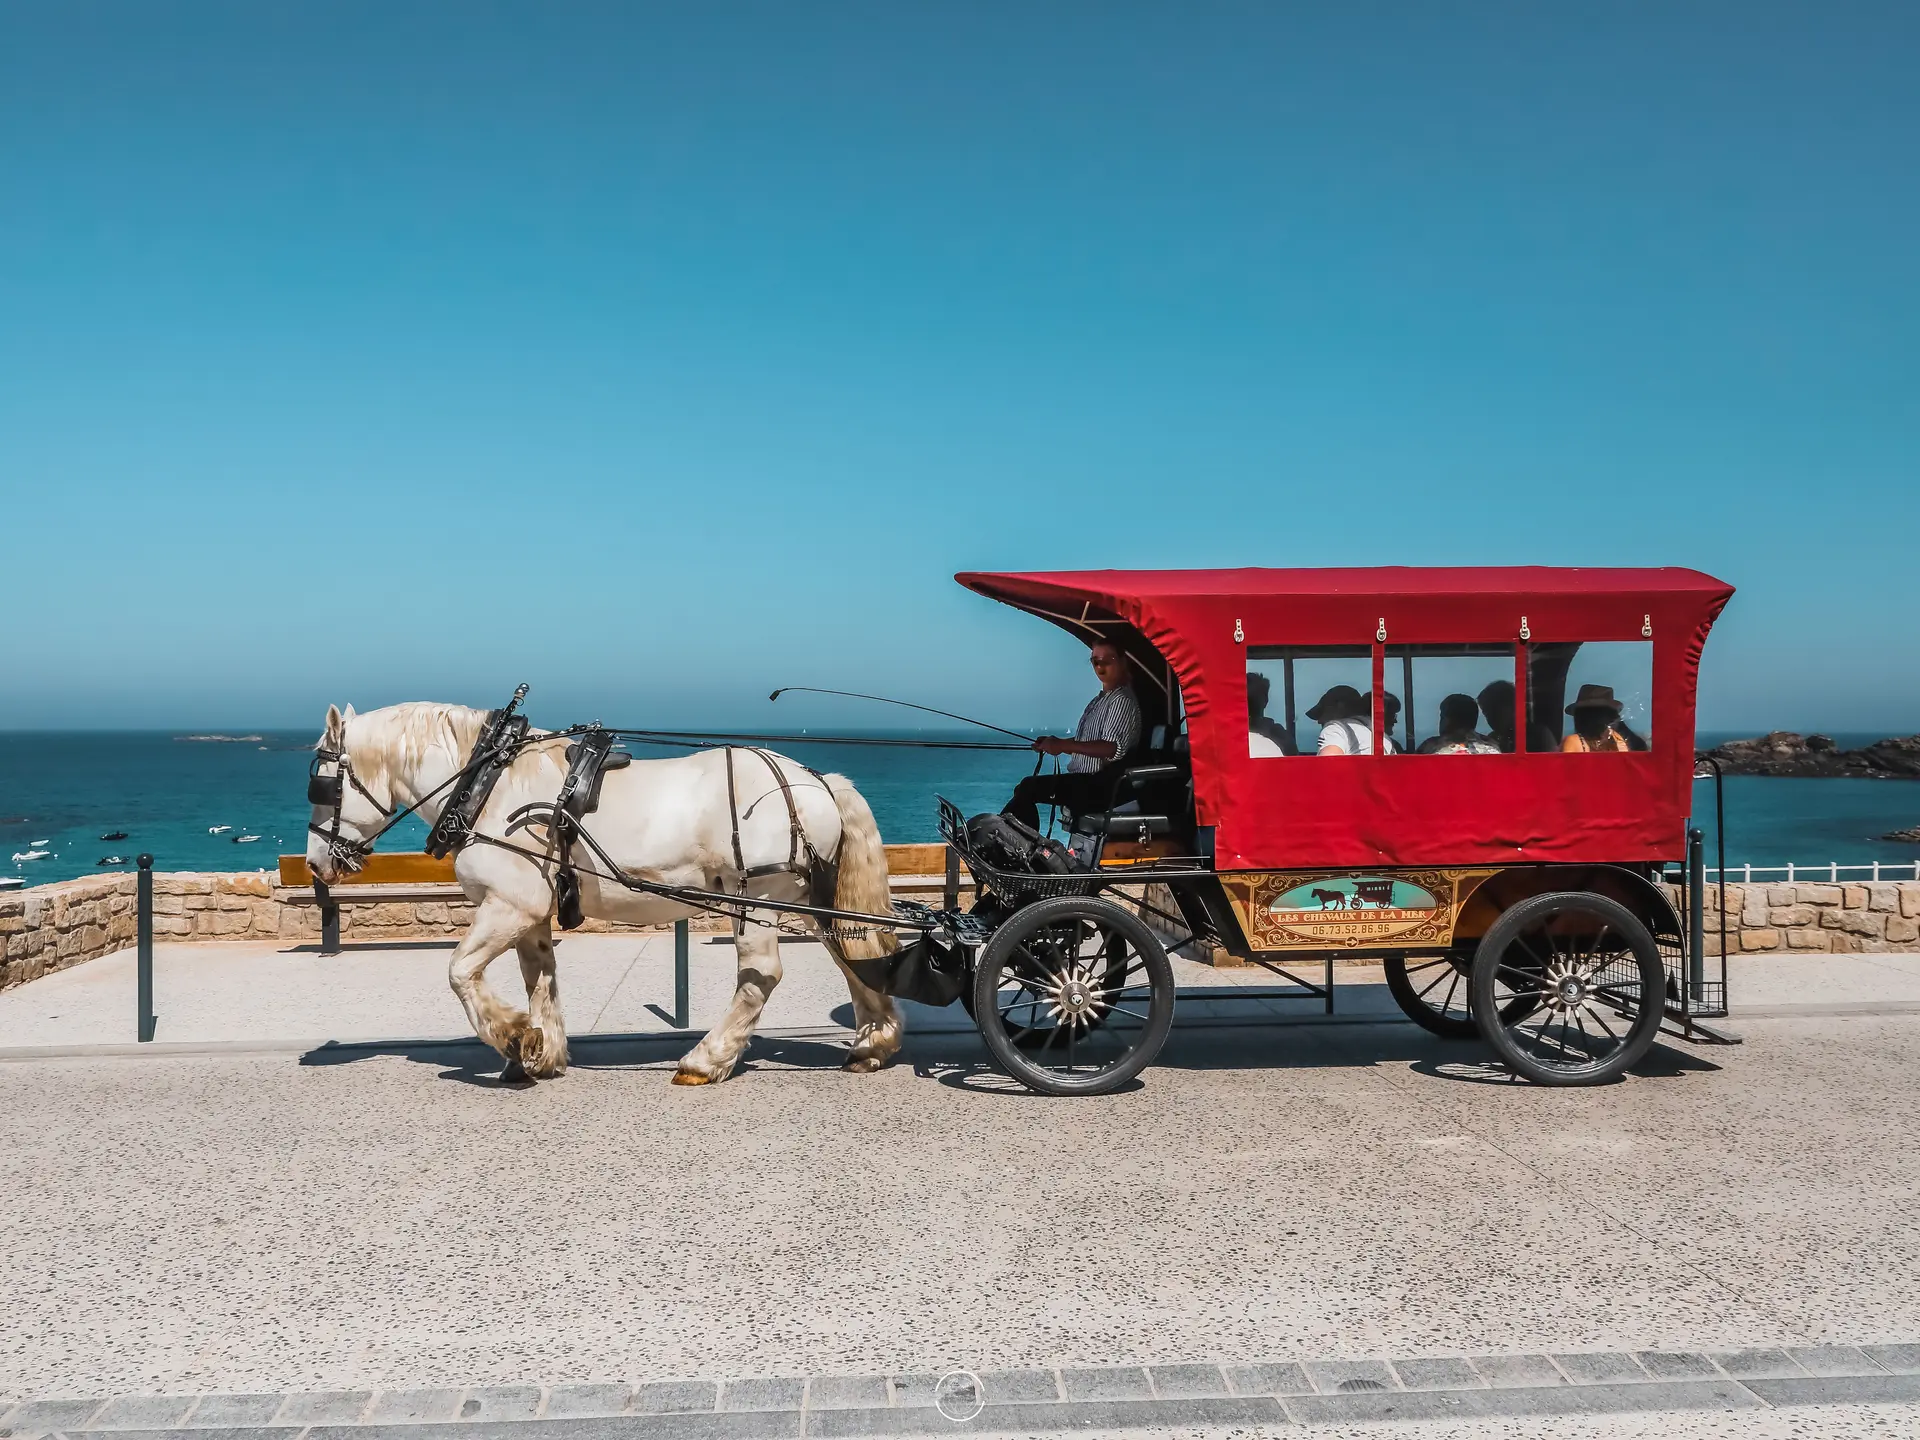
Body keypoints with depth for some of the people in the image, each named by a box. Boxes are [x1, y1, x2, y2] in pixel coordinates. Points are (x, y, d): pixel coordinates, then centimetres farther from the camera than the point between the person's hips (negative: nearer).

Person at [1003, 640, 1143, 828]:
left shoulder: (1123, 701, -11)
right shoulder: (1101, 699, 21)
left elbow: (1113, 748, -25)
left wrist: (1064, 745, -30)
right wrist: (1055, 743, 6)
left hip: (1099, 787, -11)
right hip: (1085, 781, 11)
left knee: (1028, 788, -21)